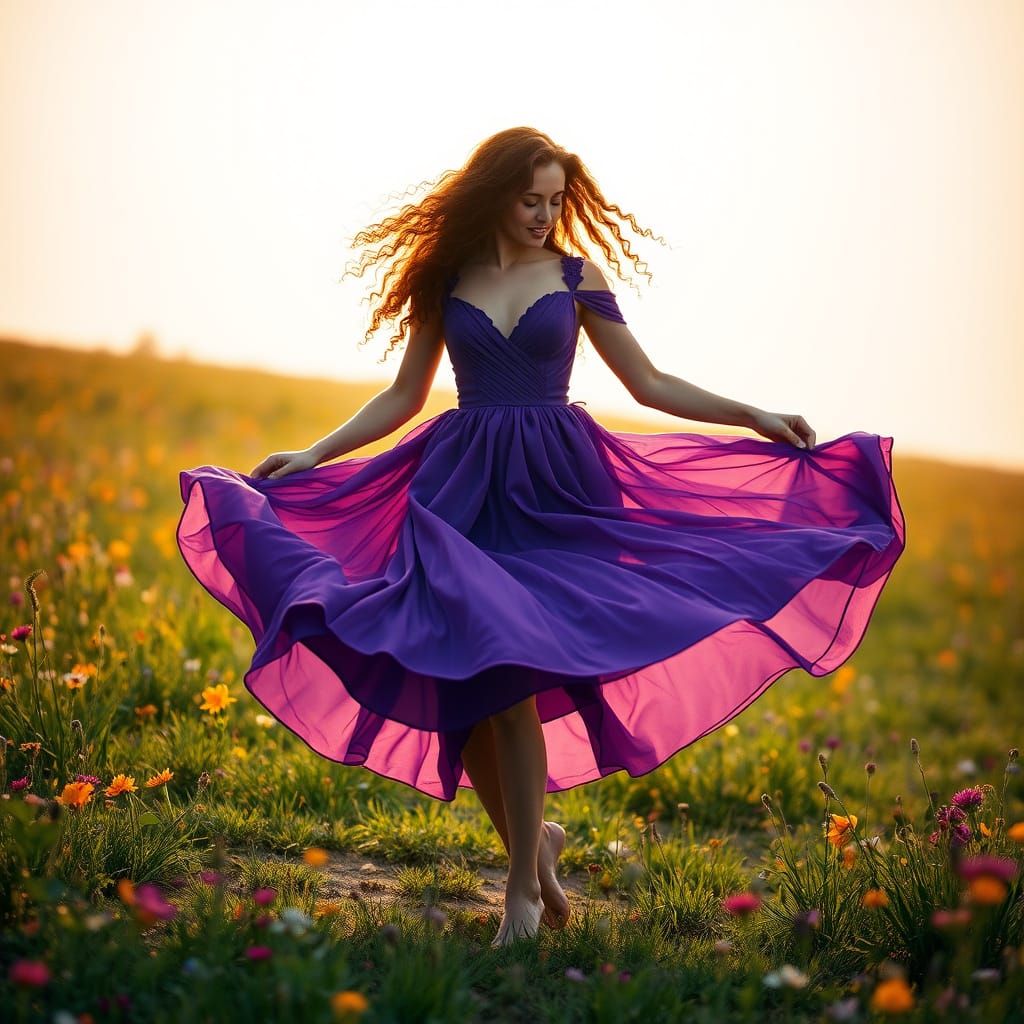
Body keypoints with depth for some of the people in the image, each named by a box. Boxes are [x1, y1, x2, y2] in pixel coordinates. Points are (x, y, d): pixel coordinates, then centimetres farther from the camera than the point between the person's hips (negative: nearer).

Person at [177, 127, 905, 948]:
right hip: (461, 490, 2)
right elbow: (404, 396, 14)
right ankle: (535, 838, 14)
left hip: (553, 488, -2)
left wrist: (755, 417, 1)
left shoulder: (575, 277, 5)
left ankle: (525, 879, 1)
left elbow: (649, 384, 8)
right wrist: (313, 455, 7)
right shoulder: (445, 280, 8)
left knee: (509, 676, -12)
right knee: (458, 679, -7)